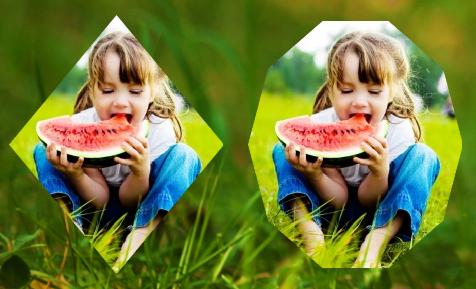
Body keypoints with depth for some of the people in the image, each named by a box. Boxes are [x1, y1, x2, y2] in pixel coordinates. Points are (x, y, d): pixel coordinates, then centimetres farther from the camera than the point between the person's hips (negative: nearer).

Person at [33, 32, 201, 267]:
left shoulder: (159, 130, -22)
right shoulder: (81, 125, -20)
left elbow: (128, 200, -16)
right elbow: (100, 200, -15)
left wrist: (141, 172, -40)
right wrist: (75, 175, -38)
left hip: (139, 209, -1)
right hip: (94, 208, 1)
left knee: (184, 156, -26)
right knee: (43, 152, -18)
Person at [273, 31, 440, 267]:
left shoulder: (398, 131, -22)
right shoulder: (320, 125, -20)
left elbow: (367, 200, -18)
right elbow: (339, 200, -17)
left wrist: (380, 172, -41)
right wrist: (314, 175, -39)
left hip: (381, 212, 0)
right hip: (331, 208, 1)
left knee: (423, 156, -25)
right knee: (282, 151, -18)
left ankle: (376, 243, -34)